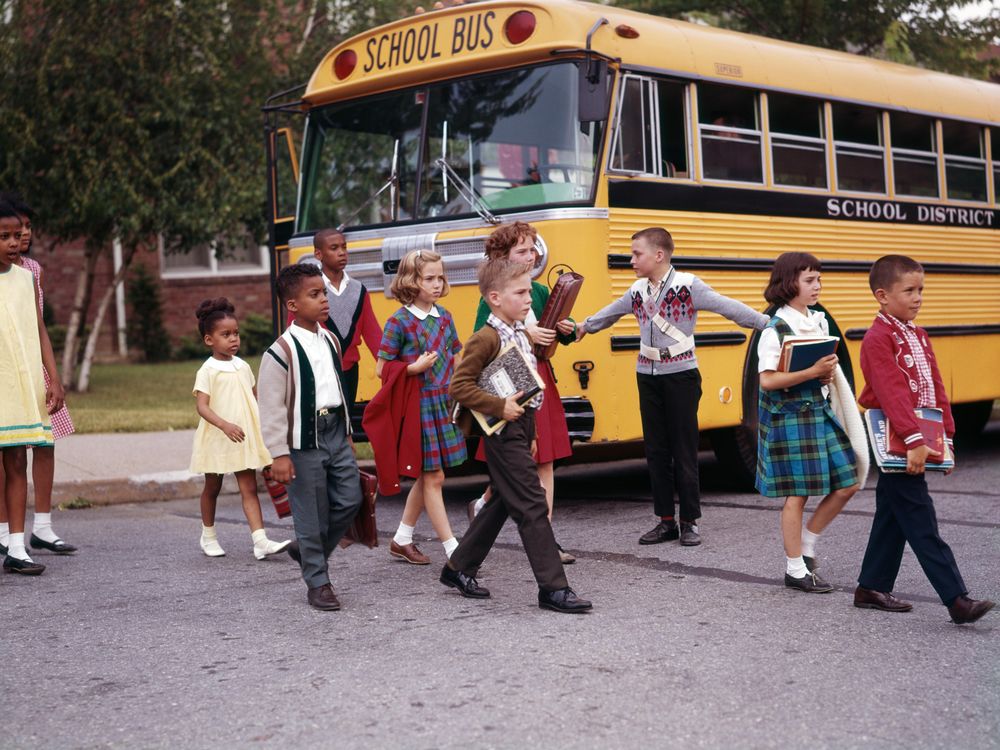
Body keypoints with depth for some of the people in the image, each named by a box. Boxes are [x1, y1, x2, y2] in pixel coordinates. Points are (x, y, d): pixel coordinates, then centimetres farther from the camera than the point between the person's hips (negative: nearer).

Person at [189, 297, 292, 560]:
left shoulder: (243, 367, 7)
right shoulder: (207, 371, -11)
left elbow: (254, 399, 16)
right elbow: (202, 406, -20)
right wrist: (225, 425, -33)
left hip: (245, 439, 4)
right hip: (216, 439, -4)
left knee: (249, 488, -3)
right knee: (212, 487, 13)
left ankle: (260, 540, -11)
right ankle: (208, 535, 31)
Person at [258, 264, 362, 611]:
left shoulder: (330, 340, 9)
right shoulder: (281, 351, -14)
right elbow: (271, 408, -13)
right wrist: (279, 454, -15)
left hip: (334, 432, 7)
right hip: (304, 440, -7)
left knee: (349, 499, 6)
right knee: (311, 514, 2)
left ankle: (311, 552, 29)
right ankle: (318, 584, 14)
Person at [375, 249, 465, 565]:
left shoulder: (444, 317, 8)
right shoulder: (399, 321, -10)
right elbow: (381, 369, -9)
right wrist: (414, 368, -20)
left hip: (443, 403, 7)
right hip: (418, 405, -7)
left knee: (425, 477, 13)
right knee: (433, 477, -3)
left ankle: (402, 539, 28)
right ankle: (452, 549, 0)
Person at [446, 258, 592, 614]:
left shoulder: (522, 334, 13)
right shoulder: (486, 339, -15)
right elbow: (459, 385, -18)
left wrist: (530, 431, 18)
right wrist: (500, 407, -22)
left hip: (521, 427, 10)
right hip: (504, 433, -10)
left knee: (502, 502, 16)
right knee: (533, 506, -9)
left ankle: (458, 568, 29)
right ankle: (553, 587, -6)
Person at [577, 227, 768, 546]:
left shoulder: (688, 286, -12)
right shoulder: (637, 291, 6)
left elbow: (727, 306, -16)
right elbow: (611, 312, 25)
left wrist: (766, 322, -24)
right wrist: (586, 326, 41)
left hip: (681, 376, -5)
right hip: (648, 377, 6)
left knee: (684, 450, 0)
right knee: (656, 450, 7)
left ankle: (689, 522, 8)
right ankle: (666, 520, 14)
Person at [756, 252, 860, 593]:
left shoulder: (819, 322, 10)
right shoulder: (775, 329, -14)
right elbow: (767, 380, -21)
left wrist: (829, 373, -1)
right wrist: (812, 372, -24)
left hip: (820, 411, 8)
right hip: (789, 417, -8)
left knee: (846, 485, 7)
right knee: (797, 494, -1)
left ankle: (806, 544, 24)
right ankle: (795, 570, 11)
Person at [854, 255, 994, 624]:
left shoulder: (918, 335, 14)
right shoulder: (878, 339, -13)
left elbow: (936, 387, 14)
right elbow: (892, 394, -23)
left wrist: (946, 436, 8)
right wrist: (914, 441, -29)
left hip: (919, 439, 9)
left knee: (892, 516, 15)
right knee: (922, 524, -8)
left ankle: (871, 588, 24)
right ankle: (957, 600, -11)